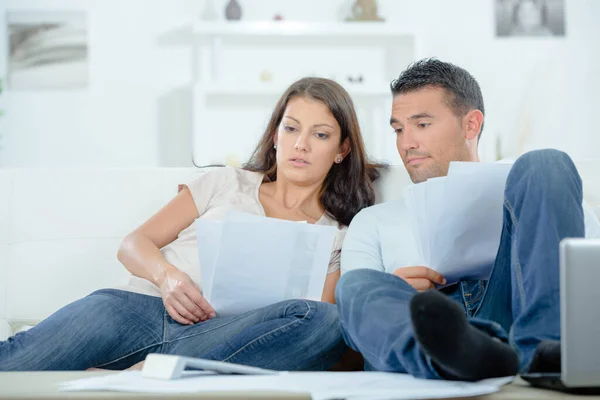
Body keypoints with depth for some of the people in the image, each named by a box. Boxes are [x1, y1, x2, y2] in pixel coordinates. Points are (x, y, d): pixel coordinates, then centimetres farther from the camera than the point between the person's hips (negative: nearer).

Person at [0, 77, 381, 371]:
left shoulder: (341, 237, 21)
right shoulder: (226, 183, 25)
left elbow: (318, 319, 6)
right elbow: (133, 244, 19)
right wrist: (166, 274, -5)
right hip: (143, 306, 2)